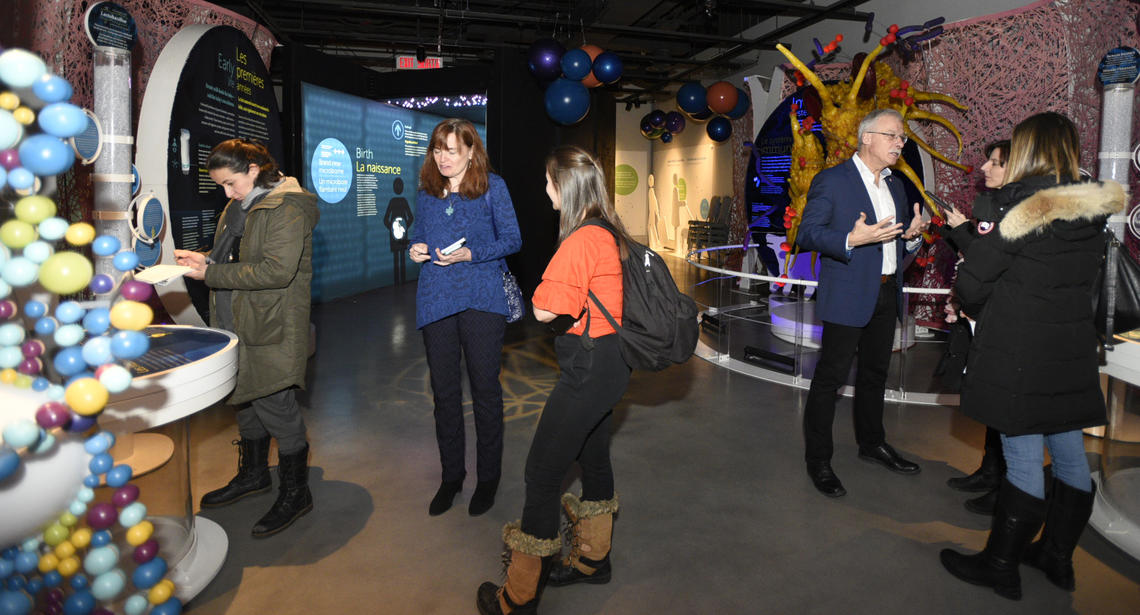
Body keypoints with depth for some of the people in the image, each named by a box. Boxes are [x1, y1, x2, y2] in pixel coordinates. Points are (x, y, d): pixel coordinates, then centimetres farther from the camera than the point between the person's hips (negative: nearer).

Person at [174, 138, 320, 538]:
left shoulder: (287, 208, -16)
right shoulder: (241, 206, 14)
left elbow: (277, 270, -24)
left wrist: (211, 274, -21)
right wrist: (203, 258, 5)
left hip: (273, 328, -9)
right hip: (240, 324, 9)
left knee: (275, 404, -3)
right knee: (247, 399, 19)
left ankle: (295, 492, 12)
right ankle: (254, 474, 38)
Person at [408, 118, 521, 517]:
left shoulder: (492, 187, 0)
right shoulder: (426, 192, 12)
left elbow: (512, 240, -2)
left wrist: (470, 254, -16)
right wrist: (415, 249, -3)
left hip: (481, 299, -4)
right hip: (436, 300, 4)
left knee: (485, 389, 4)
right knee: (444, 390, 10)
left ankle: (488, 477, 20)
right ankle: (451, 475, 25)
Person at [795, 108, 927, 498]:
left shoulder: (895, 186, 15)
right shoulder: (831, 180, -9)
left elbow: (894, 240, 21)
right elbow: (807, 234, -15)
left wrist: (912, 235, -1)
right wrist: (851, 239, -29)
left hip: (886, 295, 8)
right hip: (848, 296, -8)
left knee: (875, 373, 19)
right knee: (830, 377, -3)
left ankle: (872, 443, 37)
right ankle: (818, 460, 9)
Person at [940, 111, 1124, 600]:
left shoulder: (1024, 210, -17)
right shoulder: (1093, 212, 5)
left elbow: (972, 282, -14)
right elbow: (1082, 278, 15)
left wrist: (981, 313, 8)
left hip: (1018, 355, -7)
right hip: (1072, 350, 7)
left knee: (1022, 458, 1)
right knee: (1069, 453, 15)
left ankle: (1001, 566, 14)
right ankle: (1058, 557, 31)